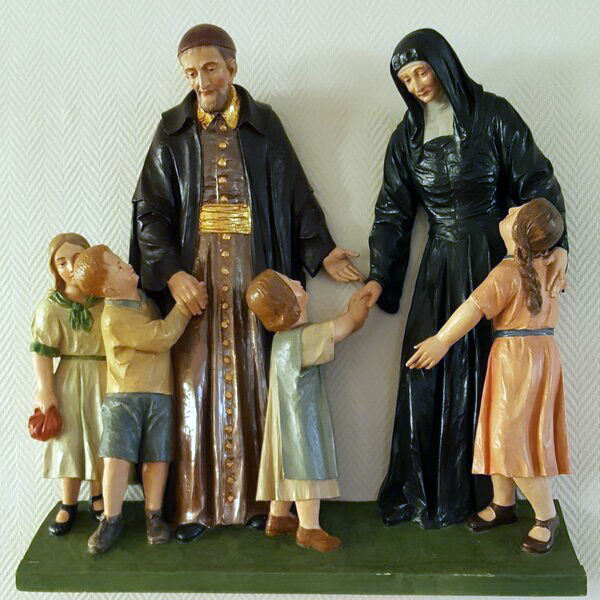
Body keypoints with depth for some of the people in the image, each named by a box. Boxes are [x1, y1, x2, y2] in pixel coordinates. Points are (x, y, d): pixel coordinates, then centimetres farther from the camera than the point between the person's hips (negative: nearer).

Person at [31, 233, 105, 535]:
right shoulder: (51, 306, -8)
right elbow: (42, 352, -8)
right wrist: (46, 392, -11)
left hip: (109, 378, 1)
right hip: (70, 381, -1)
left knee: (103, 440, 9)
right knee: (70, 440, 6)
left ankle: (98, 498, 29)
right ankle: (69, 504, 22)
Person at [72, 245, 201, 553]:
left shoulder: (142, 297, 11)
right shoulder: (114, 319, -15)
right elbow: (162, 336, -19)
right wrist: (186, 304, -14)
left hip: (159, 392, 6)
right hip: (123, 394, -6)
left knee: (157, 456, 4)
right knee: (117, 455, -9)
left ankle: (153, 514, 18)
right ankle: (111, 519, 5)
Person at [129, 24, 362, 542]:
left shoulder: (264, 124, 8)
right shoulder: (172, 132, 7)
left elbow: (296, 195, 11)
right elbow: (151, 209, 3)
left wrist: (321, 250, 1)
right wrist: (170, 272, -9)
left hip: (254, 275, 0)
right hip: (192, 276, 0)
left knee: (254, 384, 1)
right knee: (195, 387, -1)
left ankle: (256, 499, 11)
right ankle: (194, 505, 6)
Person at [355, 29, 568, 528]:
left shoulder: (492, 114, -2)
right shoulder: (408, 136, 10)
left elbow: (538, 182, -5)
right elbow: (393, 211, 10)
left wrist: (556, 243, -19)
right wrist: (379, 277, 2)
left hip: (494, 257, -4)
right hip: (442, 262, 4)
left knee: (485, 372, -2)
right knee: (426, 371, -1)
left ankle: (480, 491, 9)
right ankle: (422, 490, 9)